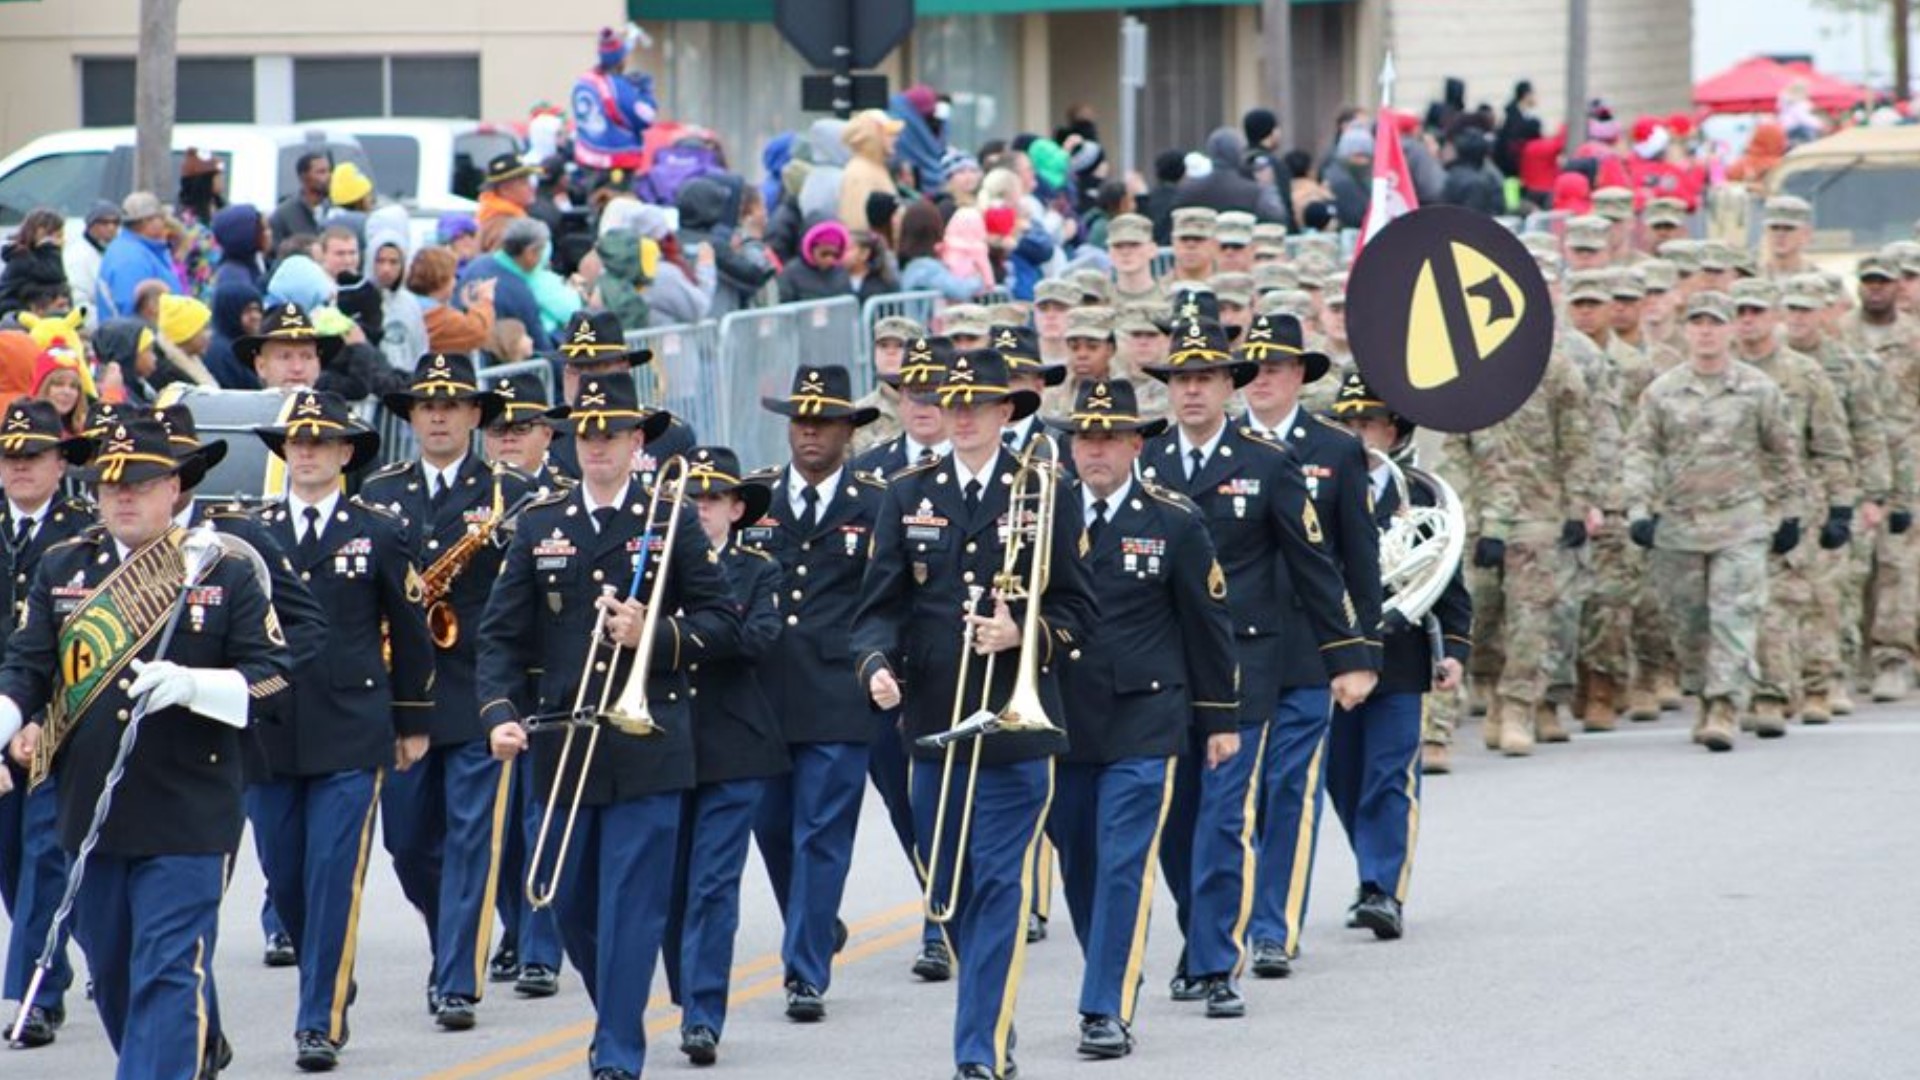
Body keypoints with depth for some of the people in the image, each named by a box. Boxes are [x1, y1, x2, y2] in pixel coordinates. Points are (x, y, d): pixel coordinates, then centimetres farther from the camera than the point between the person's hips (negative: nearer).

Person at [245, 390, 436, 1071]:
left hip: (350, 736, -3)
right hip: (266, 733, 3)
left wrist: (412, 725, 8)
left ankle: (320, 1022, -6)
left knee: (334, 877, -9)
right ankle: (330, 984, 30)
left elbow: (410, 633, 8)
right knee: (284, 879, 7)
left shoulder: (380, 534, 3)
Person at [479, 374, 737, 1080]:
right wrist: (500, 712, -8)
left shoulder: (673, 520, 4)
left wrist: (656, 636, -14)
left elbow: (722, 620, 4)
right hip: (562, 747, 3)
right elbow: (502, 632, 7)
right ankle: (615, 1015, 32)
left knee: (631, 908, -7)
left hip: (646, 748, -3)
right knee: (571, 906, 10)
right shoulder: (540, 525, 9)